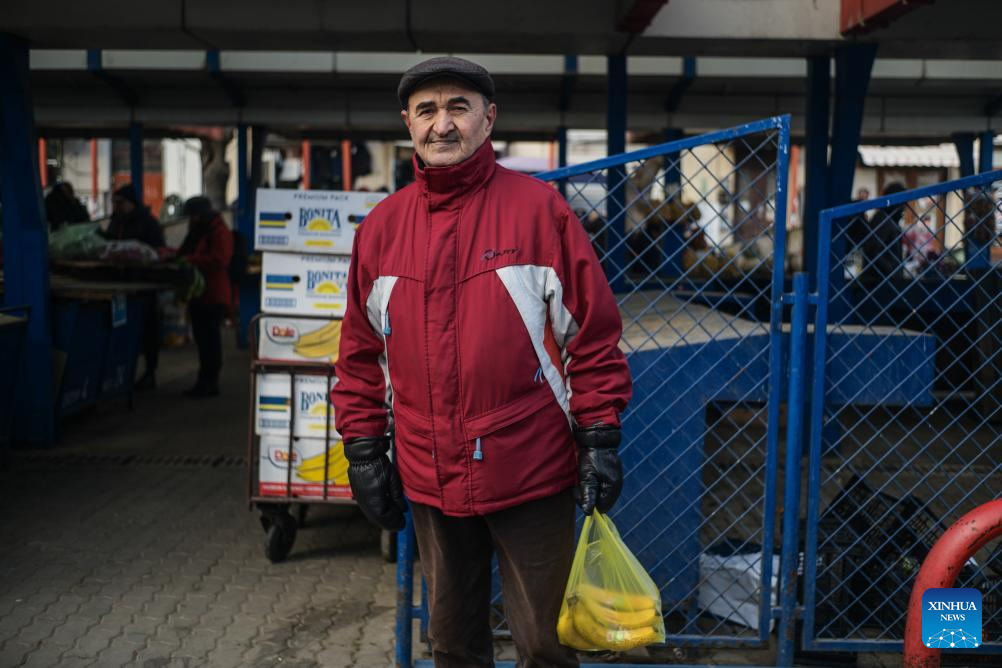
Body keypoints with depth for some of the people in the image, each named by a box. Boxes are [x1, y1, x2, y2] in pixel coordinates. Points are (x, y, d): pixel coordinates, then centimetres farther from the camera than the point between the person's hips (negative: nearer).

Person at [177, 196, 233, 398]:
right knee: (201, 338, 12)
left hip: (214, 297, -10)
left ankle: (209, 383, -4)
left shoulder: (220, 233, -10)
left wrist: (190, 260, -23)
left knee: (210, 338, -8)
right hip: (198, 295, 10)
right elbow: (185, 252, 31)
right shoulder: (196, 232, 21)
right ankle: (205, 382, 19)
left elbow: (219, 260, -23)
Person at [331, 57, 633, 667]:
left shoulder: (539, 209, -5)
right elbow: (362, 352, 11)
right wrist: (364, 451, 8)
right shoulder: (383, 225, 5)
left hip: (532, 474, -3)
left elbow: (593, 332, -4)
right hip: (428, 478, 4)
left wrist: (599, 439, -7)